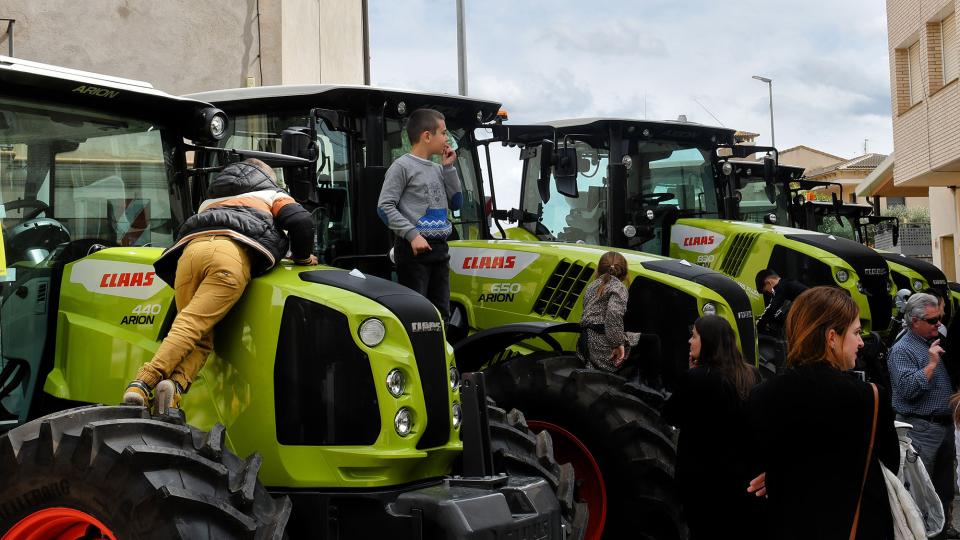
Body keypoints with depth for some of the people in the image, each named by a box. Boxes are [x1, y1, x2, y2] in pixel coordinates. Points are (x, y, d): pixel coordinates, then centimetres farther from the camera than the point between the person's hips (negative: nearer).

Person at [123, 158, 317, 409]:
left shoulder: (210, 200, 46)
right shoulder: (273, 195, 33)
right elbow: (301, 221, 15)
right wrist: (303, 257, 29)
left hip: (190, 249, 4)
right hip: (232, 254, -4)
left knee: (200, 337, 1)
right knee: (192, 325, -16)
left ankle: (177, 382, -26)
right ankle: (144, 383, -34)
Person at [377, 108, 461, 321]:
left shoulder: (437, 169, 15)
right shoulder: (402, 166, -6)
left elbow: (455, 203, 16)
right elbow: (385, 207, -11)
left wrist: (448, 168, 8)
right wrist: (412, 234, -20)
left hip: (439, 248, 7)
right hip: (413, 249, -7)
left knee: (441, 312, 11)